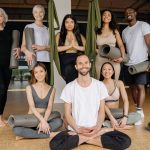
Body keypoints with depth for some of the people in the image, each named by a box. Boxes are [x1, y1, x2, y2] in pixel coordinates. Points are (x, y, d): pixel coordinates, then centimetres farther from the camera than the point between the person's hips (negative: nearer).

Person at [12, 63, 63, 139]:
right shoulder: (29, 88, -1)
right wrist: (42, 120, -26)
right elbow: (32, 107, -13)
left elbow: (49, 107, -7)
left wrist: (44, 120, -26)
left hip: (46, 118, 2)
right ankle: (49, 134, -25)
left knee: (59, 121, -31)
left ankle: (27, 134, -23)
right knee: (16, 130, -31)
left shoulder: (52, 89, 4)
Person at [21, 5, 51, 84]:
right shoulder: (29, 27, 9)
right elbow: (23, 46, 2)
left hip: (46, 60, 3)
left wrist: (42, 47, -9)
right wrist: (27, 52, -21)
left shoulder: (47, 29, 19)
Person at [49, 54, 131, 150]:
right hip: (75, 130, -1)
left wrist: (98, 127, -15)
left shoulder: (100, 85, 1)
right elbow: (67, 114, 0)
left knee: (125, 141, -20)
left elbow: (101, 111, 3)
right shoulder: (69, 87, -1)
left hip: (95, 129, 1)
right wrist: (77, 129, -16)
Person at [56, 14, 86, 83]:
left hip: (76, 60, 2)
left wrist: (75, 46, -7)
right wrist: (70, 46, -6)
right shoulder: (59, 35, 12)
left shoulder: (79, 35, 19)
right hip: (65, 60, -1)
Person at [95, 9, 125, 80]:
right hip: (100, 61, 0)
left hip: (114, 61, 1)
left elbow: (121, 45, 4)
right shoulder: (97, 32, 6)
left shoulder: (114, 31, 8)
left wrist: (122, 57, -11)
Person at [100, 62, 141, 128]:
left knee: (137, 116, -22)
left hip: (116, 113, 5)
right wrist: (111, 118, -27)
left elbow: (125, 100, -7)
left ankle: (107, 124, -26)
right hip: (105, 113, -4)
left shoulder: (119, 83, 1)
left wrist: (125, 117, -21)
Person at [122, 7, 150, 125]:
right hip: (127, 64, 6)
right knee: (133, 86, 8)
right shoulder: (124, 31, 17)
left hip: (140, 62, -6)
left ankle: (140, 112, -4)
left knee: (140, 86, -8)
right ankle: (138, 109, 17)